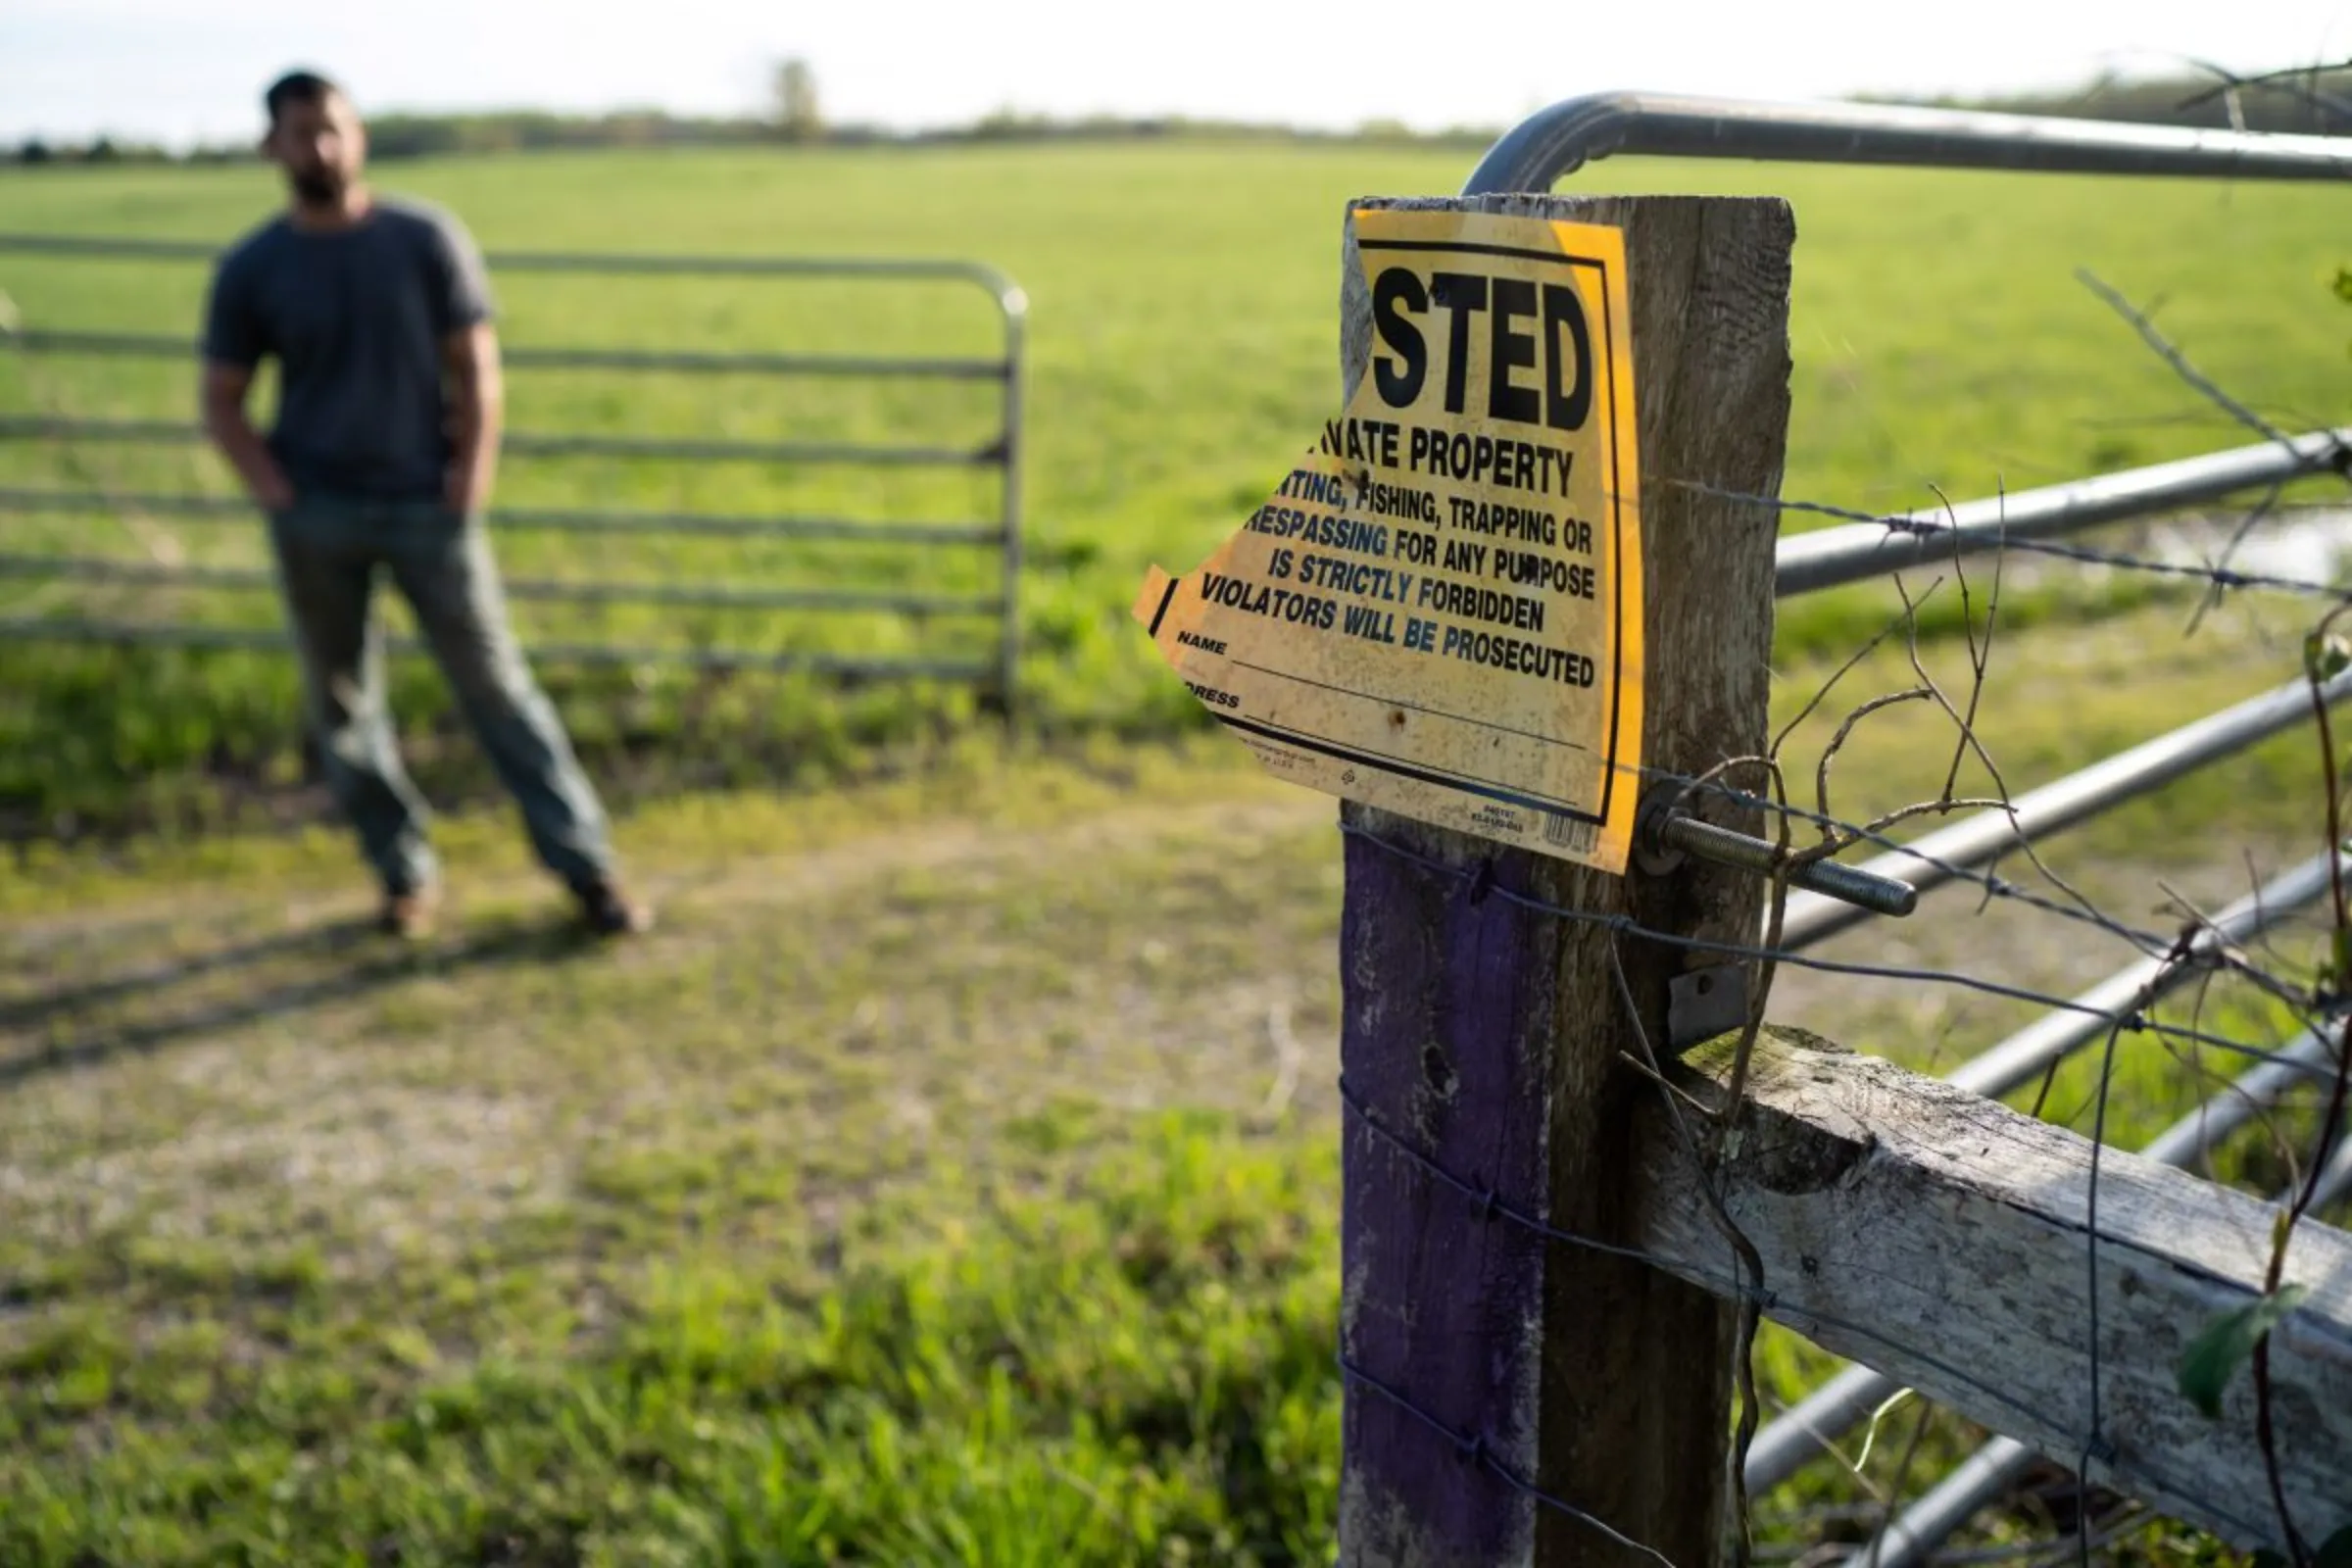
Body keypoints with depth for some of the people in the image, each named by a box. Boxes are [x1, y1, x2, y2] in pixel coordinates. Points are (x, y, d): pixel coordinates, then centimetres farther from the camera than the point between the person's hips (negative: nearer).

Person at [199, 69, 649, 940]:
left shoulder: (427, 239, -1)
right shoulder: (251, 270, 2)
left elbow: (476, 369, 0)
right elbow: (221, 401, 7)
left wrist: (471, 481, -8)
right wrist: (277, 496, -5)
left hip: (427, 507, -2)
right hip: (316, 517, 2)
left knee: (497, 687, -2)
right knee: (341, 703, 6)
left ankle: (588, 869, 2)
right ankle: (406, 877, 19)